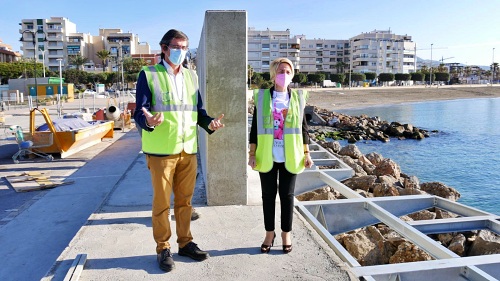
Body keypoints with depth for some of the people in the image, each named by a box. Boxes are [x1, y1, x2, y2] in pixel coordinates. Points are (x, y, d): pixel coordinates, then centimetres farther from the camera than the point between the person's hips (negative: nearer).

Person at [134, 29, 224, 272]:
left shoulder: (191, 76, 13)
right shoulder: (149, 74, -2)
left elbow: (198, 110, 14)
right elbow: (139, 113, -8)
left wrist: (209, 123, -7)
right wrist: (148, 121, -31)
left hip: (188, 149, 5)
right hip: (161, 150, -4)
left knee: (185, 199, 13)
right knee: (161, 202, 5)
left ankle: (185, 242, 28)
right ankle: (163, 249, 20)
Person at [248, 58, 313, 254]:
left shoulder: (297, 98, 5)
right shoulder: (262, 97, 2)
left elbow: (303, 127, 7)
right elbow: (255, 127, 2)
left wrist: (306, 153, 2)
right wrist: (252, 153, -2)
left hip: (290, 156, 0)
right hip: (267, 156, 0)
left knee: (287, 194, 8)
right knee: (268, 194, 9)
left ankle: (286, 233, 23)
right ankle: (269, 233, 24)